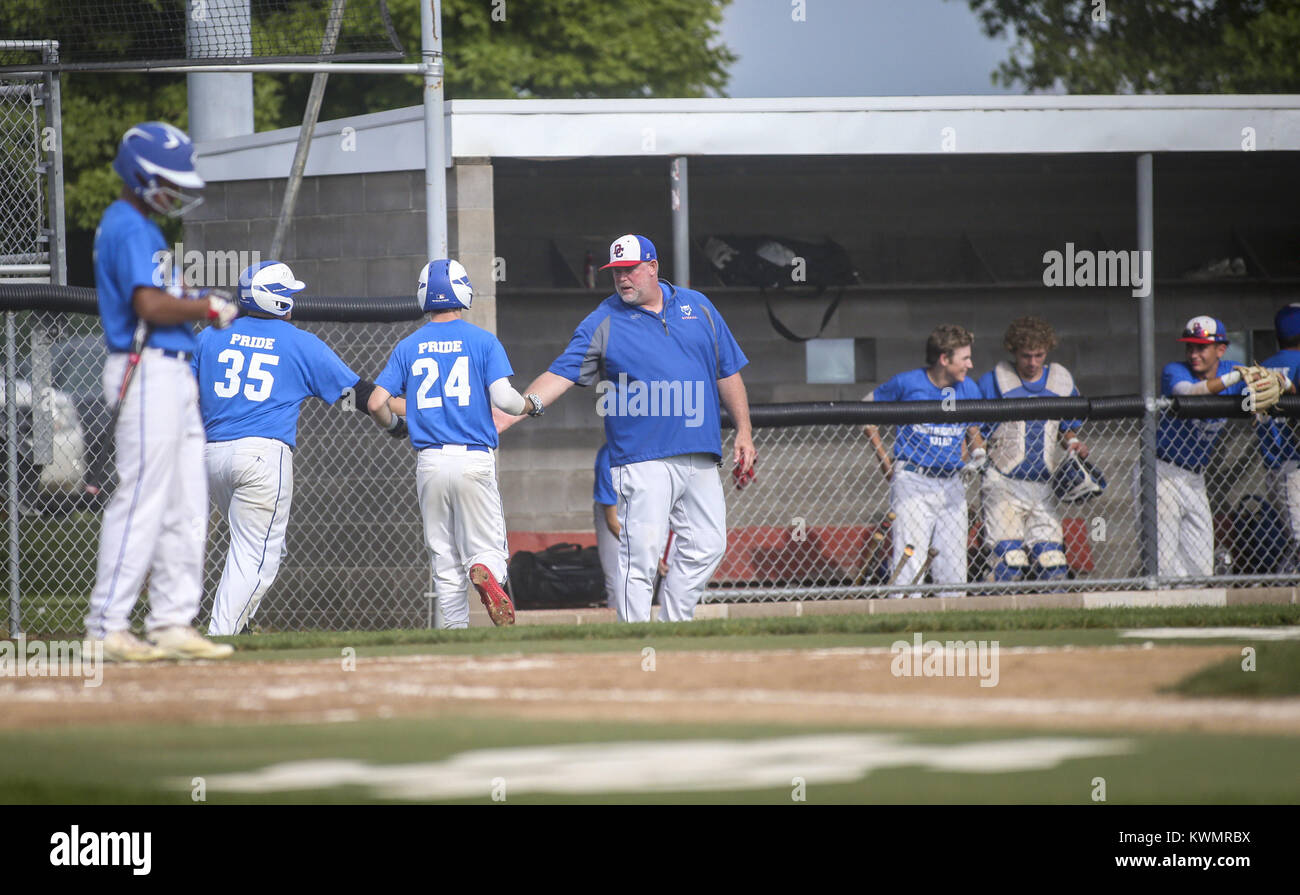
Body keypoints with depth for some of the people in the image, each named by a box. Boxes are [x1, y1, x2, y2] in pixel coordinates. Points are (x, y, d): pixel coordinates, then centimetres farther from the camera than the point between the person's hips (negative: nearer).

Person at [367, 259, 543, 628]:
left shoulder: (408, 347, 7)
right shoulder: (483, 341, -1)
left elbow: (376, 403, 2)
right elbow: (503, 397, -12)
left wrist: (393, 424, 23)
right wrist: (531, 405, 10)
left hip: (430, 463, 2)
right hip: (474, 459, -2)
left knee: (446, 564, 9)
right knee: (487, 547, 3)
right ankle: (485, 572, -31)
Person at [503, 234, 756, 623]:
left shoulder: (697, 307, 13)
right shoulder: (603, 322, 1)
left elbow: (728, 371, 18)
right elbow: (560, 375, -7)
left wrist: (744, 431, 11)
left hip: (700, 457, 5)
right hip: (645, 457, -5)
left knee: (705, 546, 3)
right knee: (640, 553, -10)